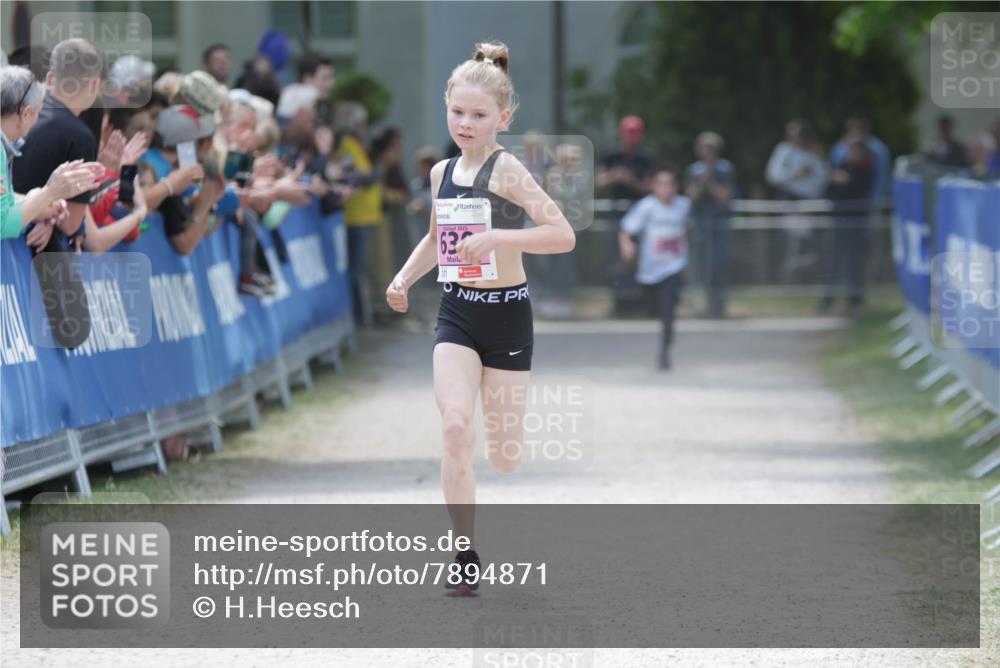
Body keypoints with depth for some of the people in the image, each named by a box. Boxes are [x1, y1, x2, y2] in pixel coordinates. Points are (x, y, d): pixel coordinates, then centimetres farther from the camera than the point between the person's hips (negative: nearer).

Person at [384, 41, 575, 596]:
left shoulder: (506, 169, -12)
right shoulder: (442, 172, 6)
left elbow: (563, 235, -21)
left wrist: (497, 238, -29)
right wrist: (404, 278, 12)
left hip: (506, 315, -4)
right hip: (456, 314, 4)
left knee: (503, 451, 3)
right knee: (455, 426, -17)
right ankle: (466, 558, -12)